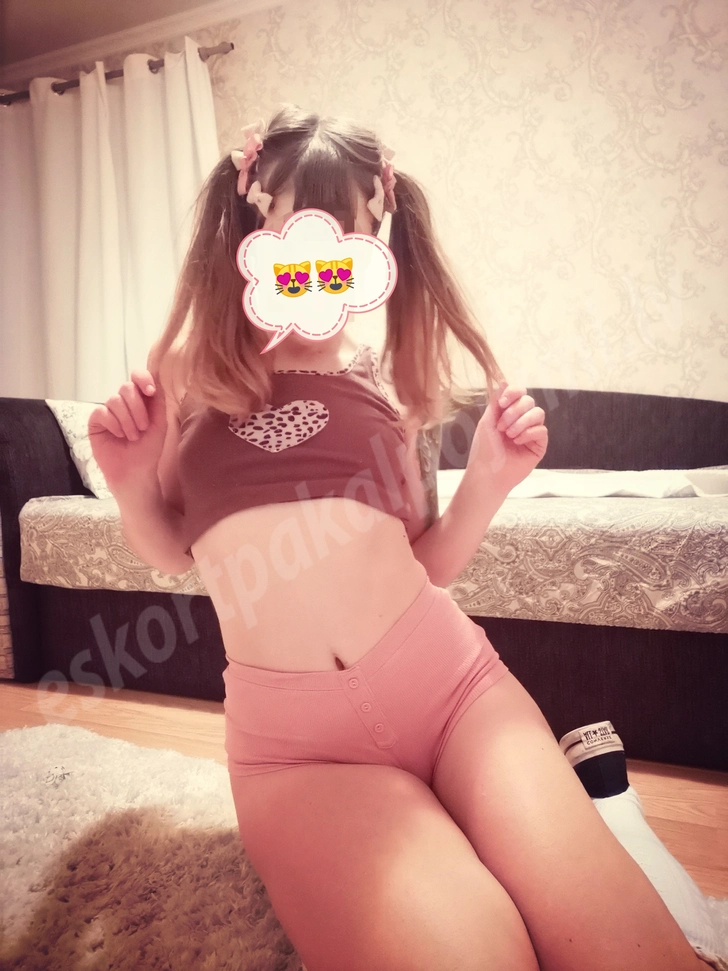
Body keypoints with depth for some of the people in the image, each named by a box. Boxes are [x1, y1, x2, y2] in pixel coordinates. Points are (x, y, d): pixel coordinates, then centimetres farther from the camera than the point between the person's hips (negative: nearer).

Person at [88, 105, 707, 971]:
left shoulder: (385, 382, 8)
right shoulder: (191, 373, 6)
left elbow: (426, 563, 11)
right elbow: (168, 551, 15)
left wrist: (486, 486, -6)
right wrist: (131, 483, -5)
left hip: (450, 677, 2)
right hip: (294, 740, -1)